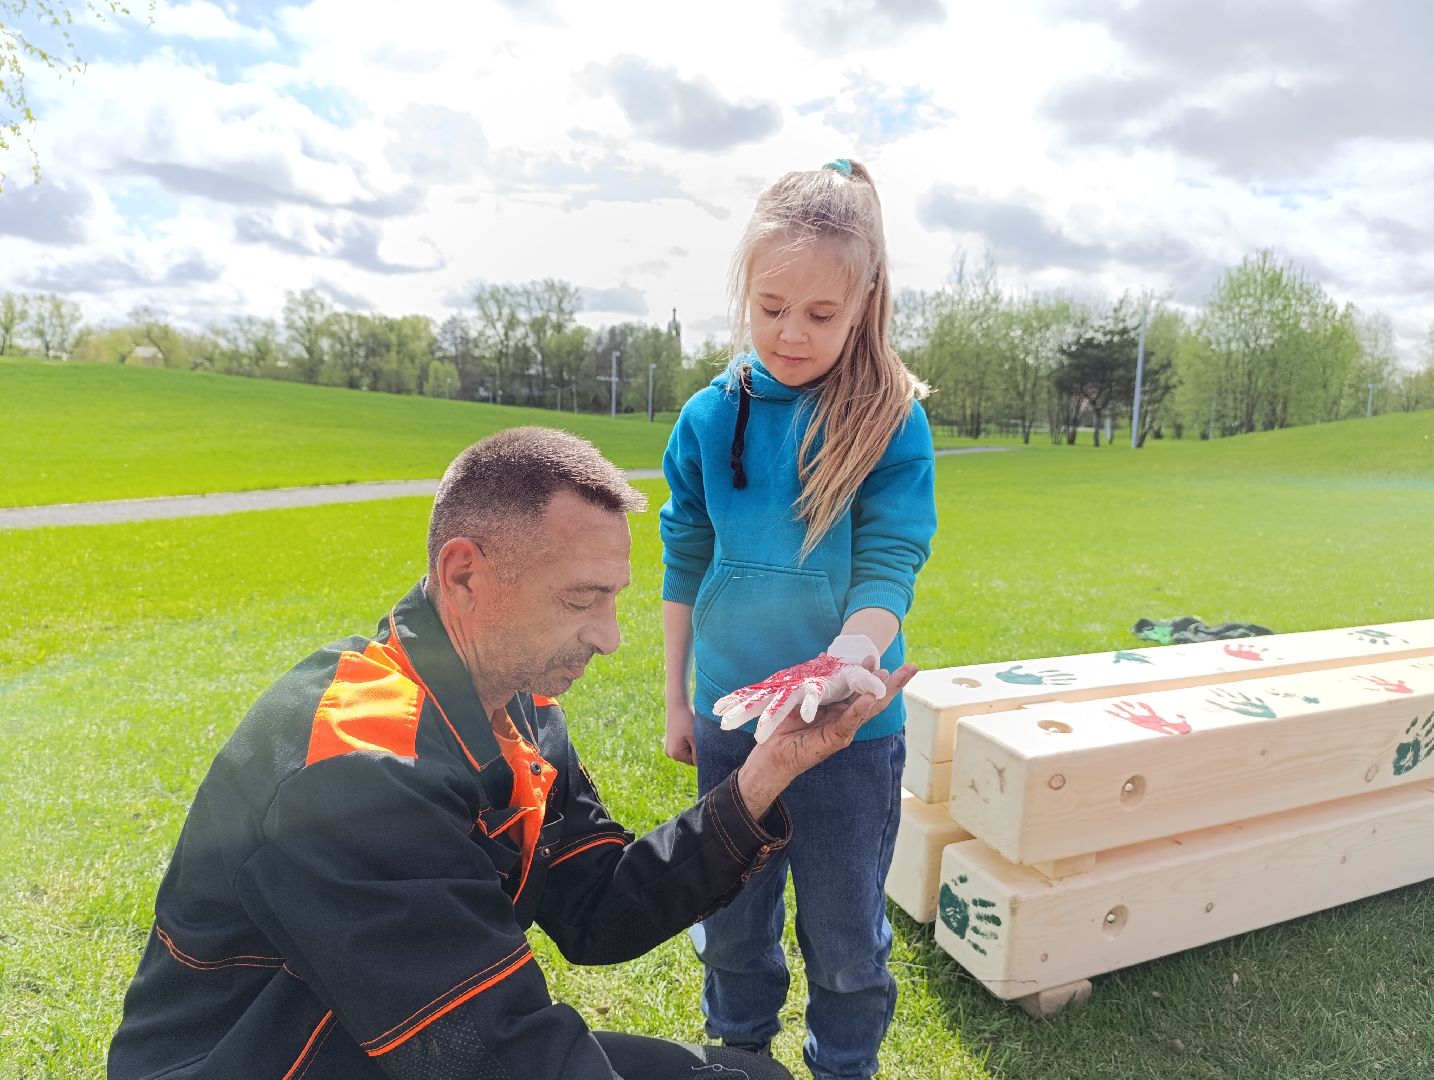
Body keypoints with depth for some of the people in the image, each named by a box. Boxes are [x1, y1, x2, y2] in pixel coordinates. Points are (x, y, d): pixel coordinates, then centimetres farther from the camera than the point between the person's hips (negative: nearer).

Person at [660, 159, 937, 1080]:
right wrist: (678, 700, 9)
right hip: (731, 716, 3)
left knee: (846, 935, 15)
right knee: (733, 920, 21)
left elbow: (889, 568, -16)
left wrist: (843, 660, -37)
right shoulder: (710, 418, -4)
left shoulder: (893, 422, -12)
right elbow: (686, 567, 4)